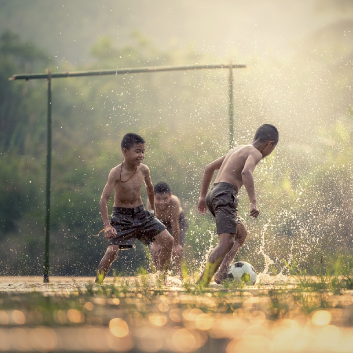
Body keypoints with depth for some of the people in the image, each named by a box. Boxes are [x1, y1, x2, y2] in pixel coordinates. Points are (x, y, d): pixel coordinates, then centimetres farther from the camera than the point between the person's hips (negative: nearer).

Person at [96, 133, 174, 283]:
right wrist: (107, 226, -30)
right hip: (121, 216, -5)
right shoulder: (116, 173, -19)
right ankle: (98, 282, 1)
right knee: (112, 250, -19)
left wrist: (153, 209, 29)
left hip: (141, 213, 5)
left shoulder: (144, 170, -4)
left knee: (168, 241, -2)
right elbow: (104, 199, -22)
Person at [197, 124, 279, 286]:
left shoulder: (237, 150, 25)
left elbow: (209, 168, 30)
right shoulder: (255, 153, -2)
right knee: (227, 242, -17)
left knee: (241, 234, 21)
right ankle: (202, 283, -28)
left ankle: (222, 274, 6)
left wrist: (202, 196, 31)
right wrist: (253, 202, -29)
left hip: (213, 194, 10)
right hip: (225, 195, -10)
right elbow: (246, 172, -24)